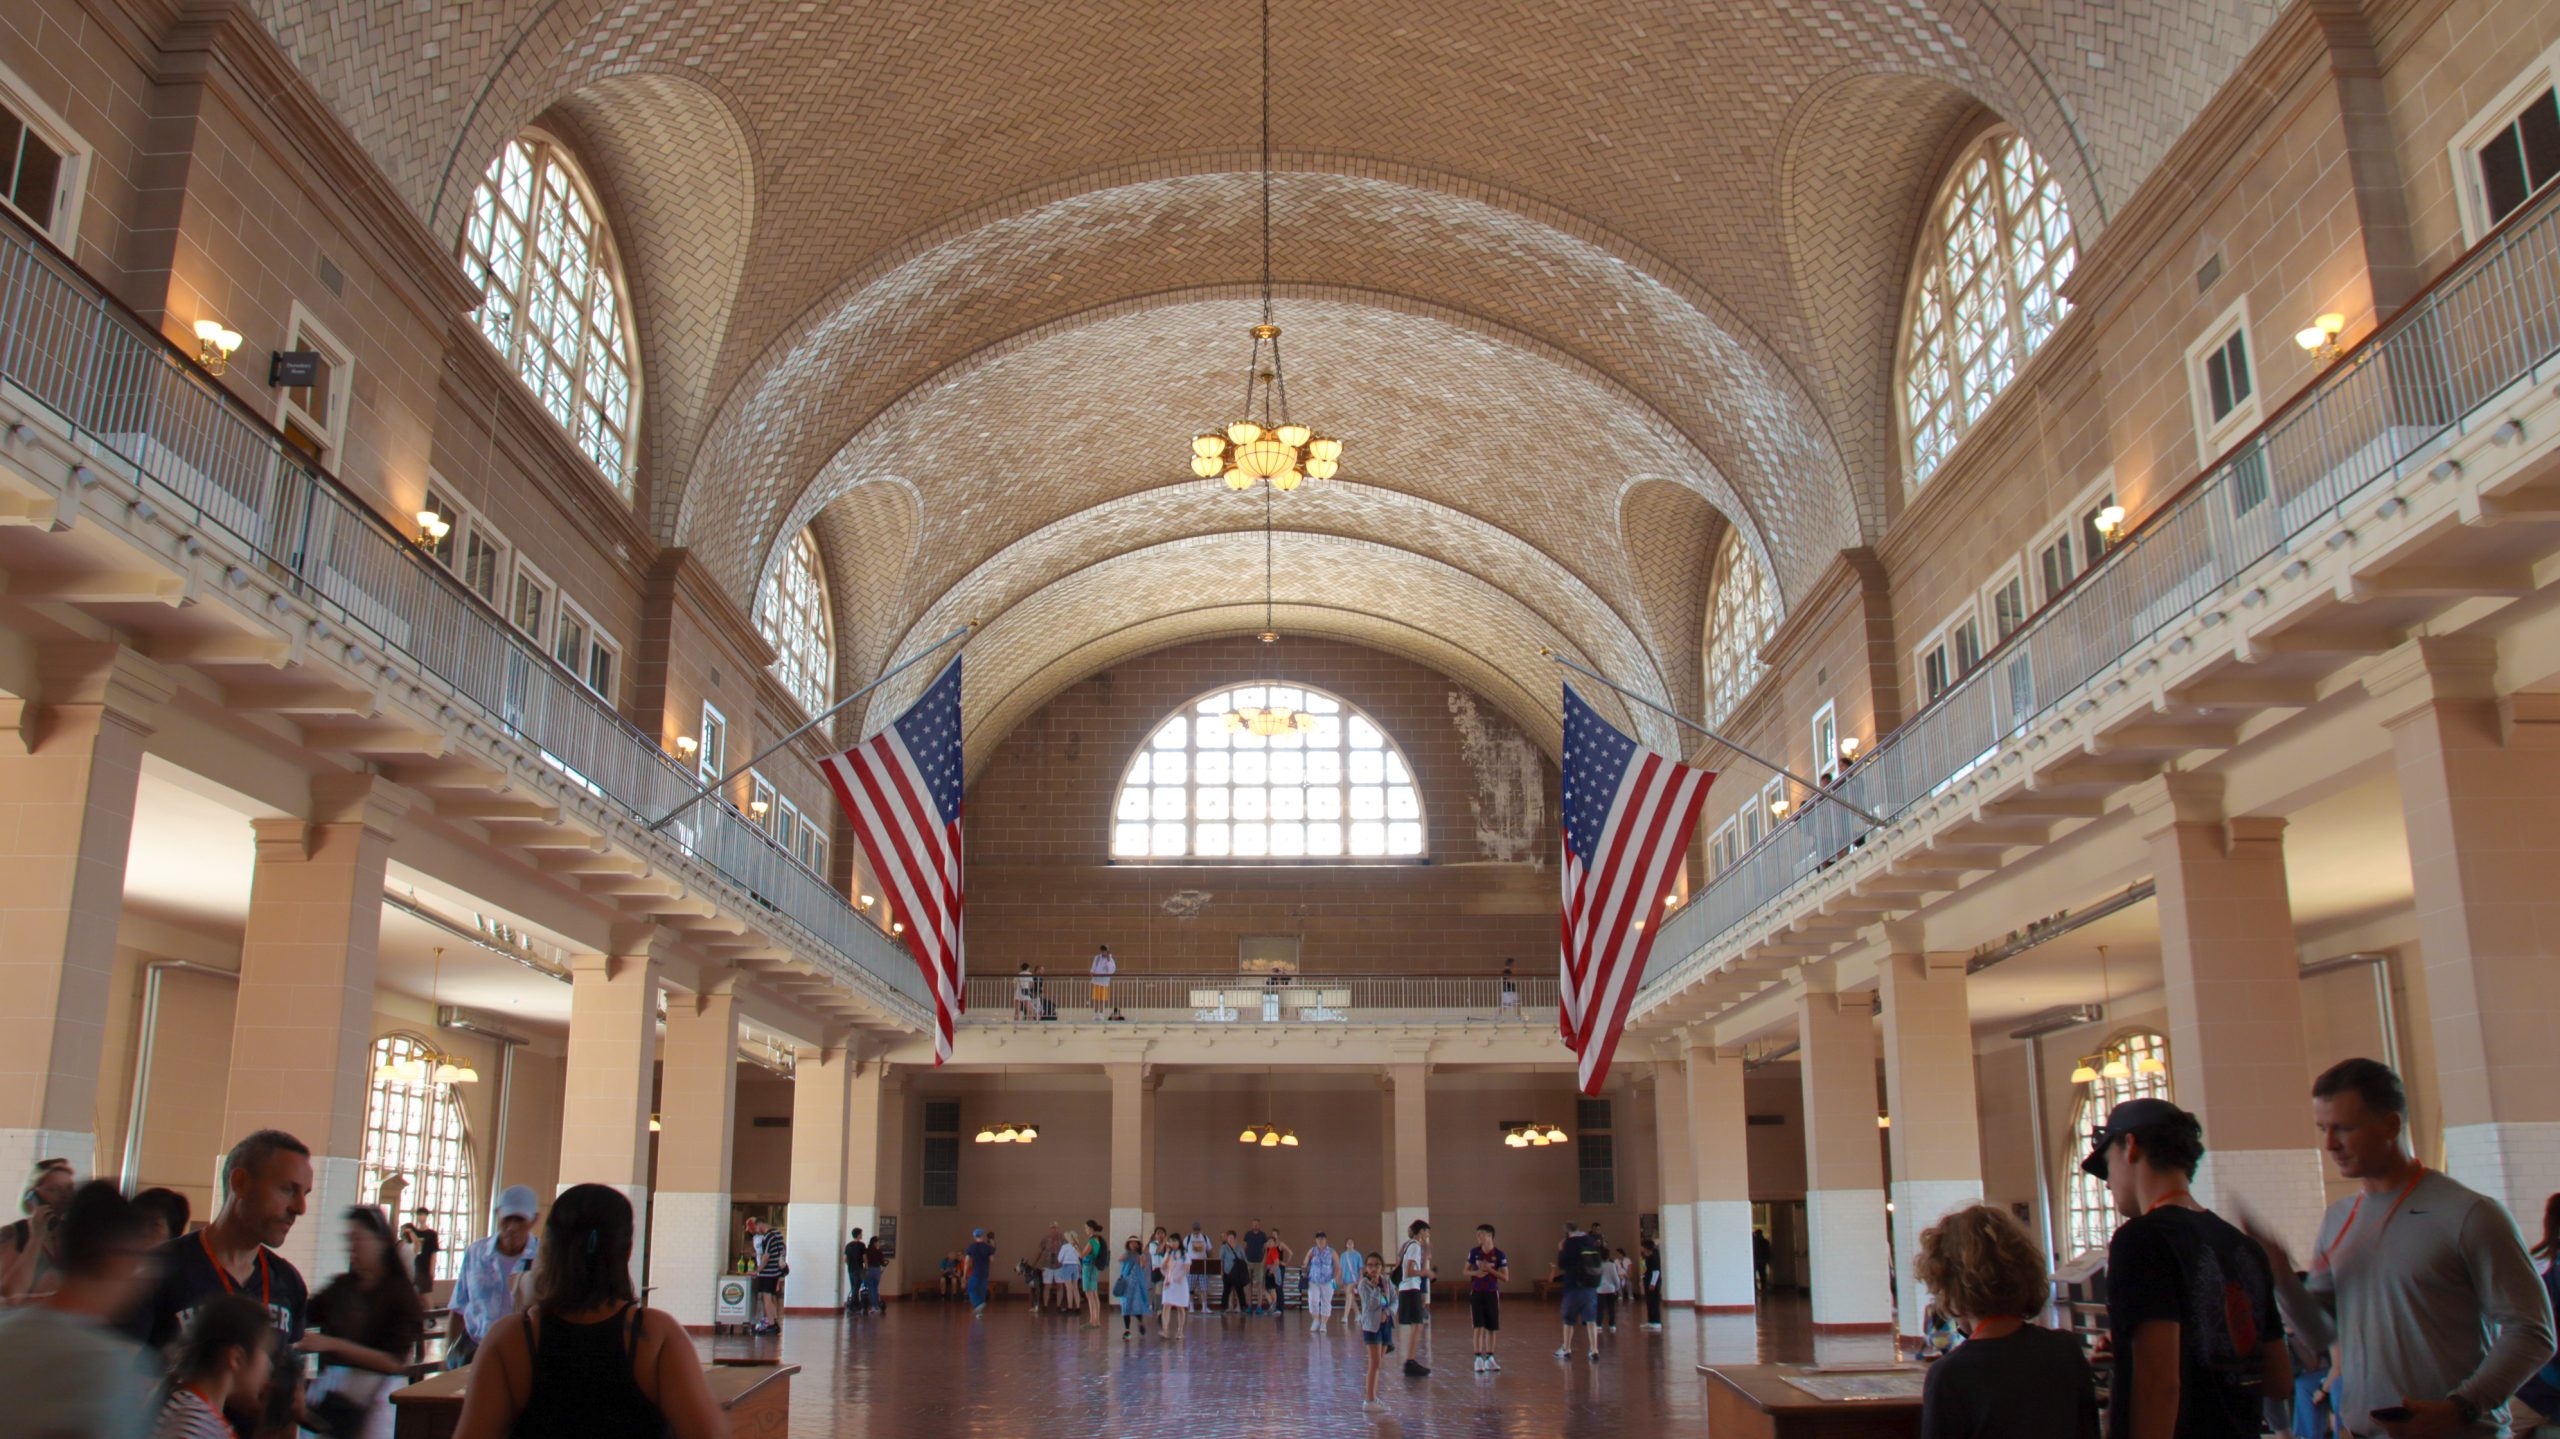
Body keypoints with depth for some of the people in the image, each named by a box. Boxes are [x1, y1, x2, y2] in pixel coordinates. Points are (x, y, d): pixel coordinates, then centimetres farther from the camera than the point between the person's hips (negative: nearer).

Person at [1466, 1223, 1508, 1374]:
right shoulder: (1474, 1252, 0)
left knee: (1492, 1328, 7)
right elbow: (1466, 1271, 8)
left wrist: (1489, 1269, -18)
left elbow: (1505, 1277, -6)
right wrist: (1475, 1273, -13)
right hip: (1476, 1293, 0)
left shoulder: (1499, 1255, -6)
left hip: (1492, 1293, 0)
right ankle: (1478, 1358, -1)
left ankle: (1489, 1358, 19)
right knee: (1478, 1327, -5)